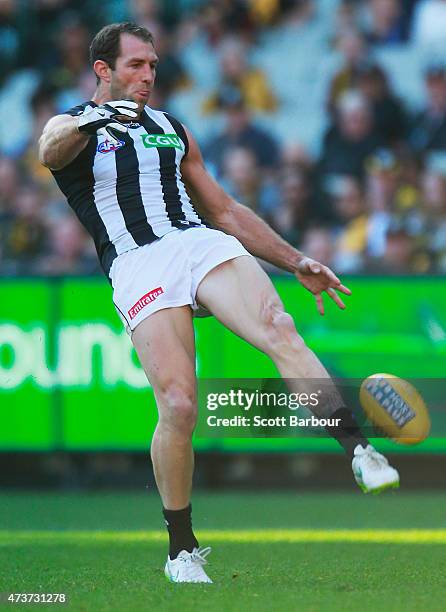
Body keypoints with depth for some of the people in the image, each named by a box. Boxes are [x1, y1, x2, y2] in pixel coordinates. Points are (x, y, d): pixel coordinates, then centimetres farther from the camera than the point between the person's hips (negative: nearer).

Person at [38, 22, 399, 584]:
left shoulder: (170, 128, 29)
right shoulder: (73, 126, 12)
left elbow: (226, 211, 32)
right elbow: (51, 152, -15)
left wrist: (295, 262, 25)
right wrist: (92, 121, -38)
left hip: (202, 243, 4)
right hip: (137, 265, -4)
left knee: (279, 331, -27)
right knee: (178, 407, -18)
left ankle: (359, 451, -38)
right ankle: (181, 548, -2)